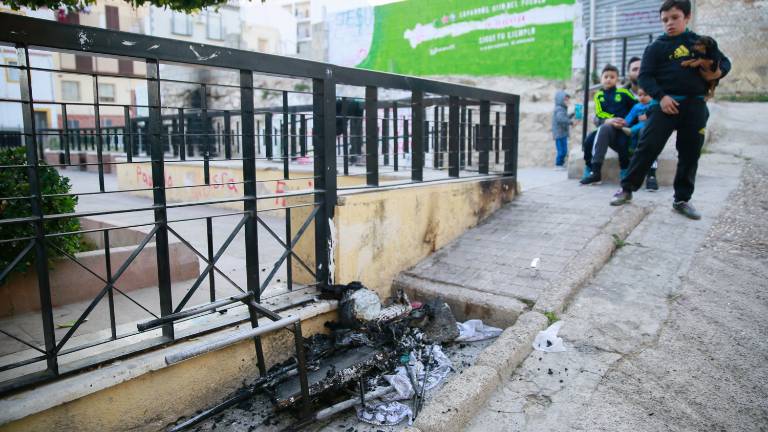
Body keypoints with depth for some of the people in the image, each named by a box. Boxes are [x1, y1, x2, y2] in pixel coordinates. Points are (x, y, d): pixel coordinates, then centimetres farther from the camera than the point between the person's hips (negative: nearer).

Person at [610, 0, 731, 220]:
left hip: (696, 106, 3)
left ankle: (682, 200, 15)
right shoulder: (656, 47, 4)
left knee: (690, 154, 5)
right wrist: (660, 96, -17)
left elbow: (725, 61, 21)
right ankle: (627, 188, 4)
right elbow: (645, 76, -3)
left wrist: (718, 72, -3)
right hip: (667, 103, -3)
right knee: (647, 147, -9)